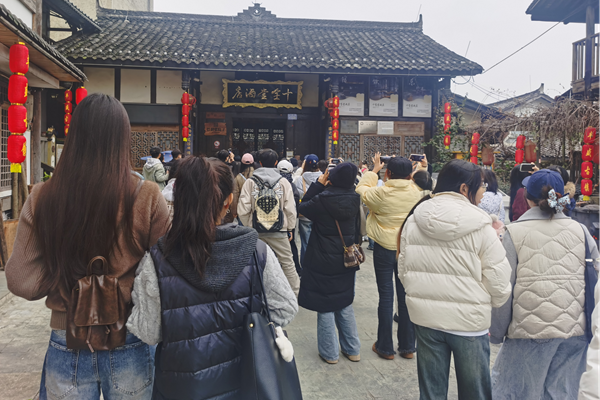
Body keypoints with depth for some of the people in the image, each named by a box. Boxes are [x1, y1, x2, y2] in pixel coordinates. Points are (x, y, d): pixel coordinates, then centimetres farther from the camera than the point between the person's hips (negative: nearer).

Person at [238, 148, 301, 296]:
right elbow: (290, 209, -4)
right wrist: (290, 228, 6)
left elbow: (243, 210, -6)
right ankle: (295, 291, 19)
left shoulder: (250, 182, -3)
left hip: (256, 231, 1)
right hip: (279, 231, -1)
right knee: (287, 262, 10)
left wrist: (248, 226, 7)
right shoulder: (283, 181, -2)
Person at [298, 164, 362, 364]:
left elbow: (303, 208, -4)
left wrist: (318, 184, -5)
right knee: (345, 304, 18)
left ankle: (330, 353, 18)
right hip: (347, 259, 5)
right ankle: (352, 349, 26)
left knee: (325, 306, 8)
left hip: (324, 261, -5)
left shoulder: (323, 199, -22)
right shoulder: (354, 199, -7)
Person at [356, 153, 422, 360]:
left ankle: (385, 347, 17)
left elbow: (361, 191, 3)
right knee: (406, 296, 12)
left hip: (384, 249, -2)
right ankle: (407, 347, 24)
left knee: (386, 296, 6)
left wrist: (374, 170, 11)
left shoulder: (382, 193, -16)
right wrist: (406, 168, 13)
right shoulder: (417, 192, -8)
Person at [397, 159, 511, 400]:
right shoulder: (480, 226, -14)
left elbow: (403, 270, 3)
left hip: (425, 317, 4)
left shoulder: (414, 220, -3)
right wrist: (494, 303, 9)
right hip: (469, 321, -3)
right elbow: (498, 281, -12)